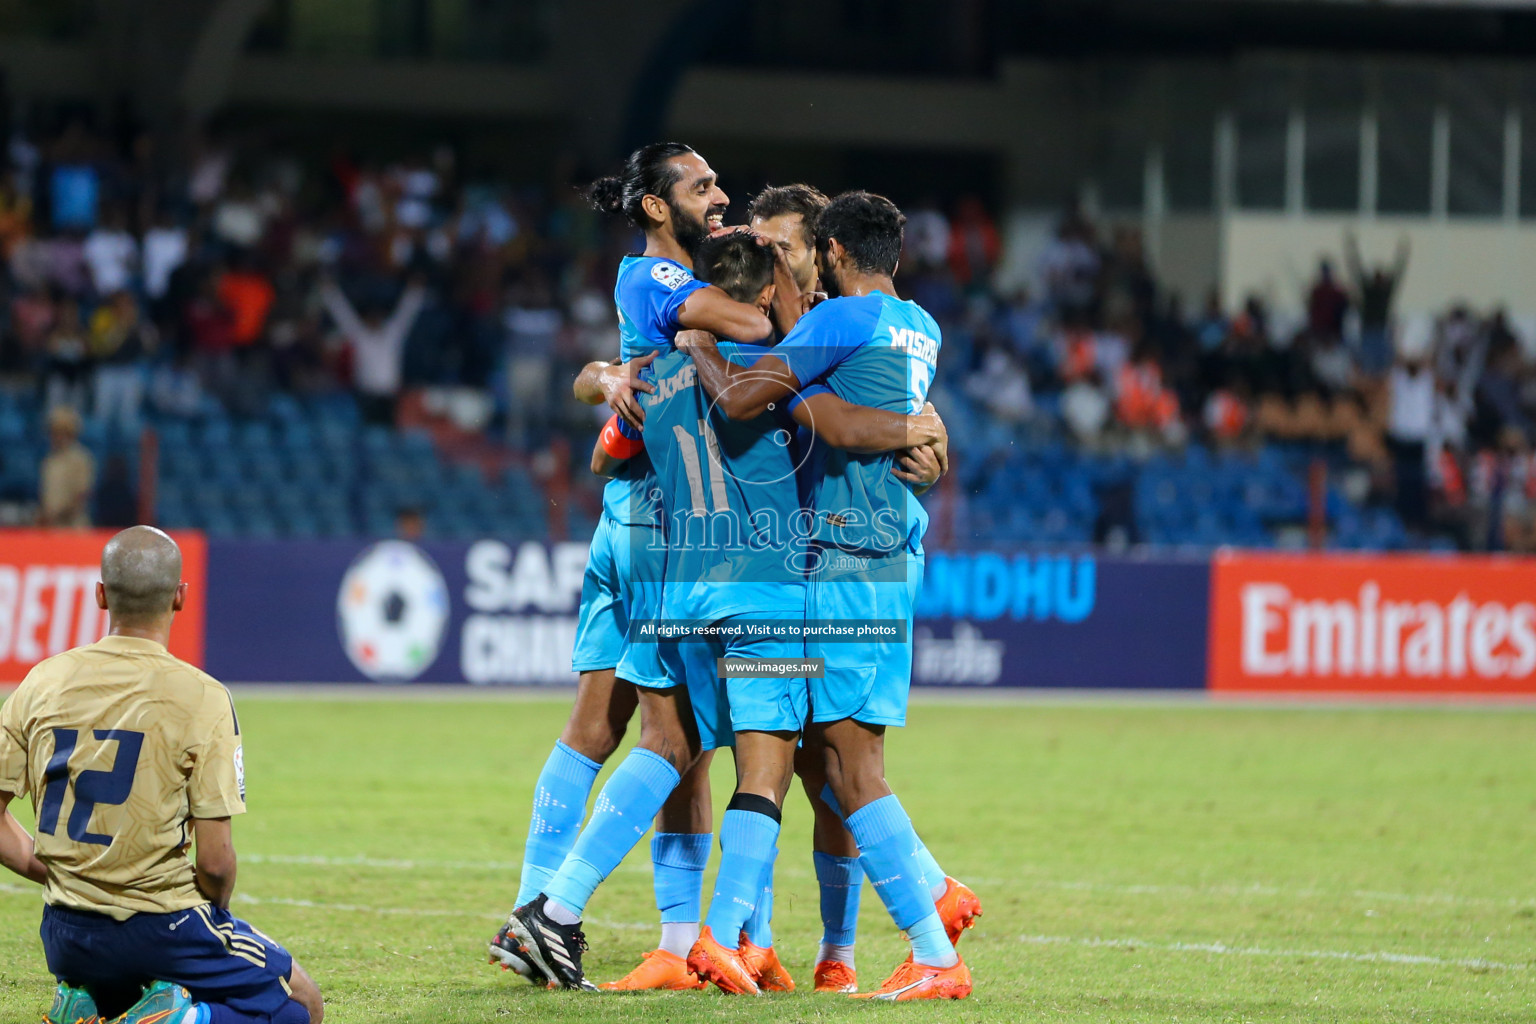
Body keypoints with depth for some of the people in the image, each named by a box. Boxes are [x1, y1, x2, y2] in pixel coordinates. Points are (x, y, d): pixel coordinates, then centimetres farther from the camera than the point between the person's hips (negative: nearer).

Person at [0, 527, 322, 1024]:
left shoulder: (42, 682, -1)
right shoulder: (201, 698, -14)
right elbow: (214, 860, -14)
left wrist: (59, 876, 15)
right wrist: (214, 913, 7)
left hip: (65, 939, 5)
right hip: (160, 927, -5)